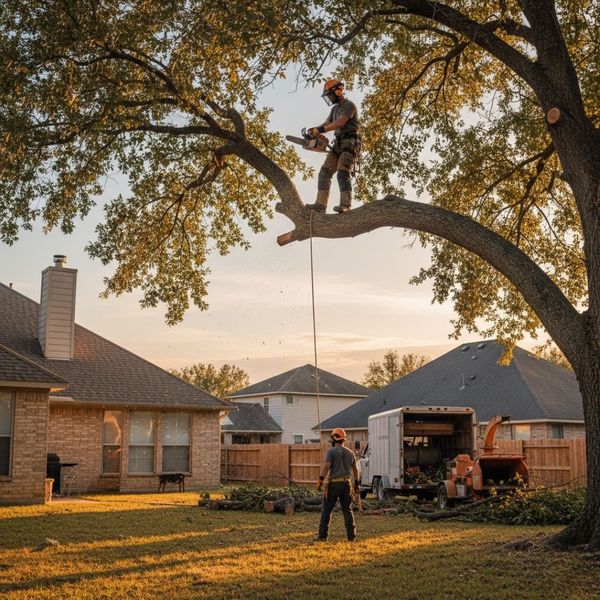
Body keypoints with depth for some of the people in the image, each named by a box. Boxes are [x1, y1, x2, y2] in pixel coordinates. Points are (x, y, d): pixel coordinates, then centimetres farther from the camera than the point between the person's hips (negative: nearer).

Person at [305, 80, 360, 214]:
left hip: (349, 143, -9)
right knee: (325, 172, -3)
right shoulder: (335, 109, 22)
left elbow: (340, 123, -20)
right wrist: (315, 130, -3)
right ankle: (321, 204, -10)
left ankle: (345, 204, -25)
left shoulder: (349, 105, -7)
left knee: (342, 173, -22)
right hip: (338, 144, 9)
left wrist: (320, 129, -24)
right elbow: (327, 124, 19)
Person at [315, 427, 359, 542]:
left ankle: (322, 535, 3)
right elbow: (355, 469, 16)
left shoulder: (331, 451, -6)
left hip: (333, 484, -4)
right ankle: (351, 535, 6)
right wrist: (357, 484, 23)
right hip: (346, 484, 5)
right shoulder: (350, 452, 11)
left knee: (327, 510, 3)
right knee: (347, 510, 9)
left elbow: (326, 466, -19)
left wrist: (320, 480, -21)